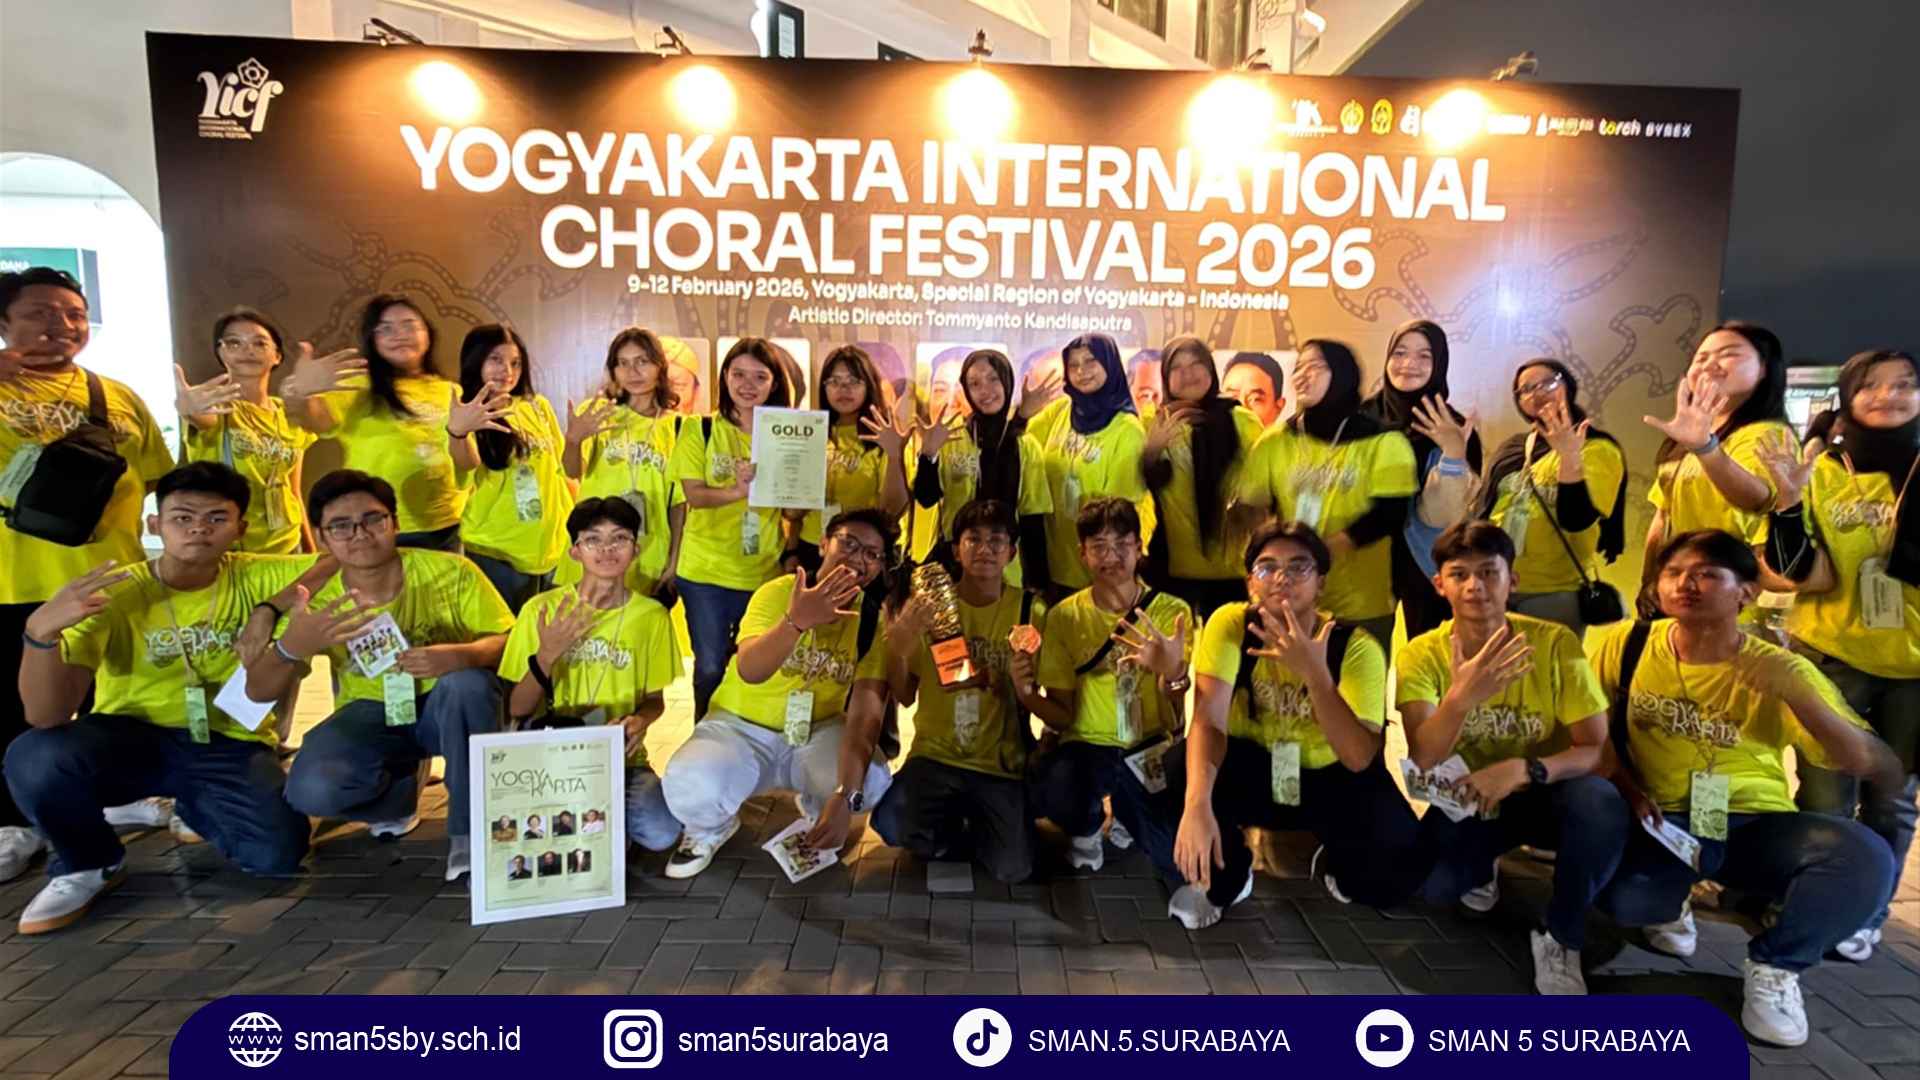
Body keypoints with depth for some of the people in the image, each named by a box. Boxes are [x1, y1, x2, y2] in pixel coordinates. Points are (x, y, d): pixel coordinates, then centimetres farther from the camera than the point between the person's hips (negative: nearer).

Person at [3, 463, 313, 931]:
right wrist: (41, 630, -38)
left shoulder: (254, 577, -6)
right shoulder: (113, 594, -12)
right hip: (130, 738, 0)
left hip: (228, 745, 1)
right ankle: (89, 864, 1)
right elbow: (47, 717, -18)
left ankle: (193, 806, 16)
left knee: (276, 854, -21)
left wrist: (270, 606, -20)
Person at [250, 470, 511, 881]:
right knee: (310, 791, -25)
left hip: (448, 706, -2)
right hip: (372, 713, 2)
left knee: (468, 682, -36)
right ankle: (398, 792, 11)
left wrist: (461, 655, -41)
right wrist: (292, 647, -36)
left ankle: (471, 830, -20)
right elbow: (258, 691, -12)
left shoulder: (451, 571, -18)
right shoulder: (317, 600, -11)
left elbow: (508, 642, -17)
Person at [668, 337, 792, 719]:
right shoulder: (699, 429, -2)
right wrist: (736, 491, -30)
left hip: (765, 571, 1)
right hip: (705, 569, -1)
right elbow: (694, 494, -11)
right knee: (711, 665, 6)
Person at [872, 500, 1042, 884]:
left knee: (1012, 869, -19)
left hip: (1002, 762, -1)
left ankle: (971, 830, 16)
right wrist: (898, 646, -19)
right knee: (894, 826, -26)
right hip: (936, 754, 1)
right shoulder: (927, 605, -1)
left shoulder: (1029, 611, -4)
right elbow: (904, 697, 0)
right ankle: (956, 823, 9)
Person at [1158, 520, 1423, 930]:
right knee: (1161, 784, -30)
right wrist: (1197, 805, -47)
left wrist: (1314, 673, -42)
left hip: (1326, 780, 0)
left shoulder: (1357, 647, -20)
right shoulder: (1230, 623, -18)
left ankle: (1343, 870, 13)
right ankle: (1225, 875, 3)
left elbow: (1359, 759, -29)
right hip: (1250, 772, 0)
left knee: (1395, 848, -28)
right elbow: (1209, 719, -29)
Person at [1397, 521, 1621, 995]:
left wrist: (1525, 770, -35)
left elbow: (1596, 749, -15)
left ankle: (1560, 938, -8)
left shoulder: (1555, 642, -17)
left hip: (1544, 793, 0)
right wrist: (1460, 697, -47)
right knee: (1425, 880, -27)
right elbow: (1424, 762, -27)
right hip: (1466, 800, 1)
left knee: (1602, 805, -34)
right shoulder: (1422, 654, -16)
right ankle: (1483, 869, 13)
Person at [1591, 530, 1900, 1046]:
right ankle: (1670, 904, 11)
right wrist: (1625, 784, -9)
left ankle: (1776, 962, 1)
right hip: (1662, 821, -1)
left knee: (1867, 859, -30)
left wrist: (1794, 693, -29)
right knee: (1621, 898, -33)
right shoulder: (1626, 644, -5)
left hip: (1754, 824, 1)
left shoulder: (1781, 668, -7)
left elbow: (1880, 768, -15)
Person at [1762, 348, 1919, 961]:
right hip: (1832, 657, -1)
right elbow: (1809, 577, -8)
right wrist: (1788, 500, -21)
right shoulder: (1821, 473, -2)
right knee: (1824, 799, 3)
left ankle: (1864, 917, 27)